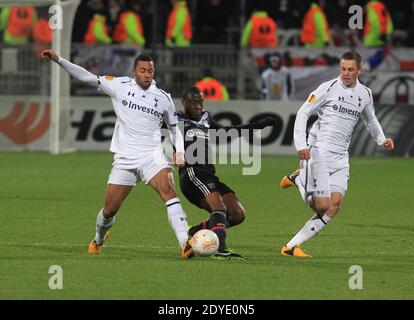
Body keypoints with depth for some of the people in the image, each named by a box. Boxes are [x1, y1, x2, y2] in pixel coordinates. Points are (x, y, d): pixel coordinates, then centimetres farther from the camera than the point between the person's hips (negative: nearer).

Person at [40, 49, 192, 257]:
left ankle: (185, 243, -34)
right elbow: (88, 78, 3)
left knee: (168, 191, -27)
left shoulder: (163, 98, 6)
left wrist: (179, 151, 4)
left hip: (152, 156, 0)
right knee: (109, 210, 4)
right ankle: (98, 240, 37)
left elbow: (174, 127, 19)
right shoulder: (120, 86, 3)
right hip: (124, 159, 0)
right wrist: (58, 60, -4)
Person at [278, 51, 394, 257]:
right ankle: (299, 179, 14)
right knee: (322, 206, -15)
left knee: (335, 204, -12)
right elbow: (303, 113, -3)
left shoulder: (365, 94, 12)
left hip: (340, 156, 5)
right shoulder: (328, 88, -5)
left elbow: (370, 120, 31)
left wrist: (382, 140, 14)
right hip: (318, 152, -5)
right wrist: (301, 146, -12)